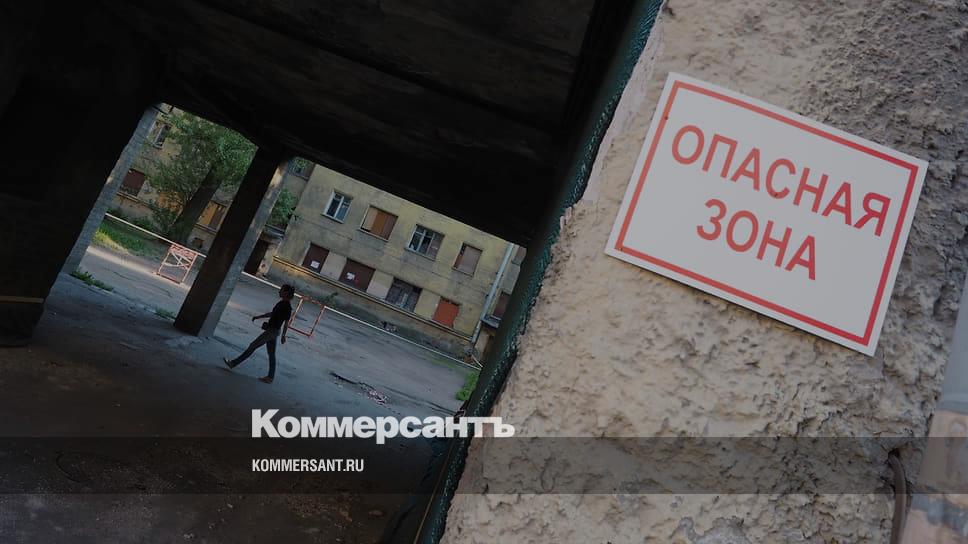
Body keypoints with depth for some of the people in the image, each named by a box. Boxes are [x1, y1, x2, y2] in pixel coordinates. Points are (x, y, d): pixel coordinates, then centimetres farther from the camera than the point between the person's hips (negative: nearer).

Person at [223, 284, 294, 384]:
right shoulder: (281, 303, 9)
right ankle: (270, 377, 16)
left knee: (253, 346, -1)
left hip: (272, 331, -9)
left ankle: (233, 363, 9)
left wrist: (283, 336, -17)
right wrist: (259, 317, 25)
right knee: (271, 353, 11)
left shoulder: (287, 306, -18)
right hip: (271, 331, 9)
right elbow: (272, 313, 23)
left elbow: (286, 322, -18)